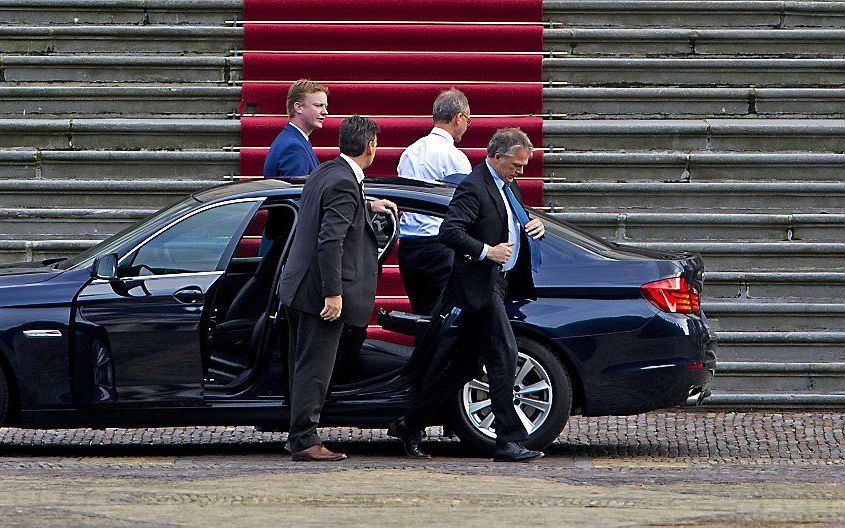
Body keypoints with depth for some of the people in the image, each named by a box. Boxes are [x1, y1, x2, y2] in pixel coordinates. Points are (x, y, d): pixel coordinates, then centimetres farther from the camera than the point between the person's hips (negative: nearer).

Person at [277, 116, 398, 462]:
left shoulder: (324, 173, 10)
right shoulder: (344, 184, -18)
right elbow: (330, 241, -24)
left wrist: (368, 208, 37)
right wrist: (333, 293, -24)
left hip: (297, 287, 10)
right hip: (319, 290, -10)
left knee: (303, 366, 14)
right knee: (314, 368, -5)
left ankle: (300, 437, 20)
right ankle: (304, 441, -3)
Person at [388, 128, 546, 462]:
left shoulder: (509, 187, 18)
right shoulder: (474, 187, -13)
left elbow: (517, 226, 27)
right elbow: (449, 231, -21)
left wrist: (536, 227, 5)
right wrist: (487, 252, -24)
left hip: (497, 283, 10)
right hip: (480, 283, -10)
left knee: (465, 364, 12)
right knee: (503, 357, -12)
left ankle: (409, 425, 19)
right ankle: (509, 440, -11)